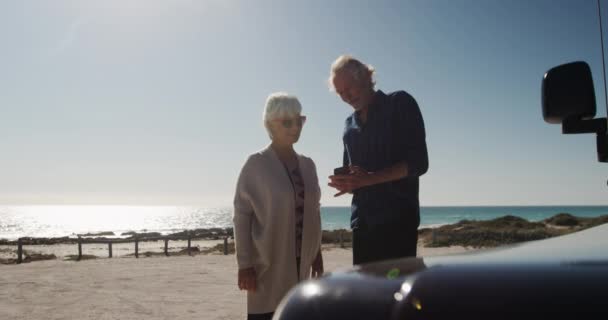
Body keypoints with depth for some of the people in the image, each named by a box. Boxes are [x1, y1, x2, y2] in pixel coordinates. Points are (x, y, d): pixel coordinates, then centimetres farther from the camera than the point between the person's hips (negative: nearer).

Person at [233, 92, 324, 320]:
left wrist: (316, 252, 15)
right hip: (268, 263, -5)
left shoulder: (307, 164, 11)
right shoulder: (256, 164, -5)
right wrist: (244, 263, -11)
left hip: (300, 262, 5)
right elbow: (241, 214, -8)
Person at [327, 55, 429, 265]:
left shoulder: (399, 104, 2)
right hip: (362, 221, 5)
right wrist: (344, 183, -3)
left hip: (398, 218, -5)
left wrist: (368, 178, -18)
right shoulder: (350, 124, 19)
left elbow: (418, 163, -7)